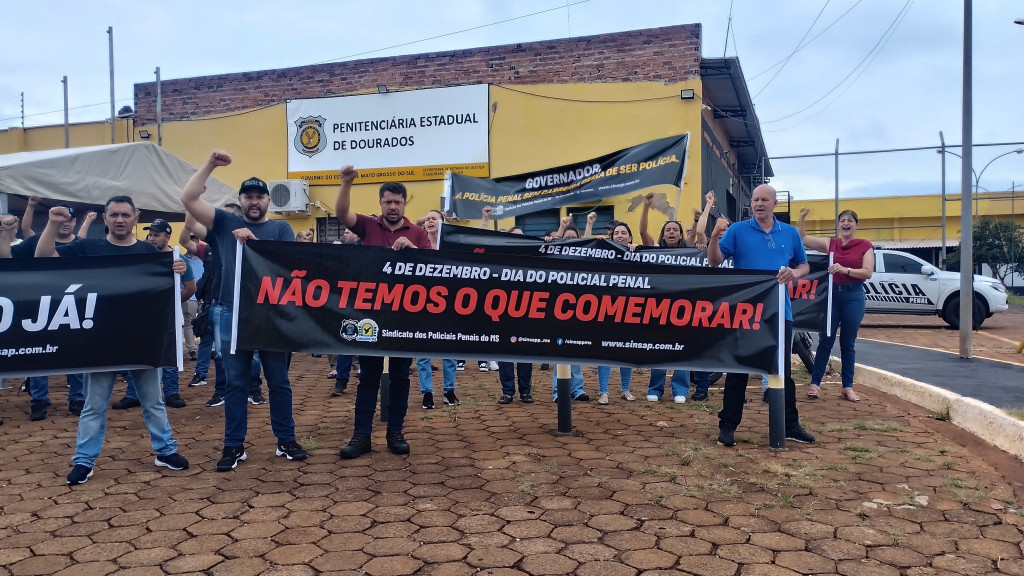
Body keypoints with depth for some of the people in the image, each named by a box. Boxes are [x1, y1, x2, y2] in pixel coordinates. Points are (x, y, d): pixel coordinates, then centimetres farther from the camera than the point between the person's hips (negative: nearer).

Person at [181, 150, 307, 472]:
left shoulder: (280, 229, 6)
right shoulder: (224, 223, 9)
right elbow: (188, 199, 0)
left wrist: (254, 241, -20)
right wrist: (210, 164, -6)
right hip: (232, 314, 1)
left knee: (279, 381, 8)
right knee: (236, 383, 7)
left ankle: (286, 440, 18)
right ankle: (234, 445, 16)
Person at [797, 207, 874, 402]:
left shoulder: (865, 246, 0)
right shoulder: (830, 244, 7)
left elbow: (867, 272, -9)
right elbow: (802, 238, 4)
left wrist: (845, 270, -22)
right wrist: (802, 218, -8)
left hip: (854, 296, -1)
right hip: (831, 293, 2)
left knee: (848, 343, 6)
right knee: (825, 341, 2)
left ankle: (848, 387, 14)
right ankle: (815, 383, 5)